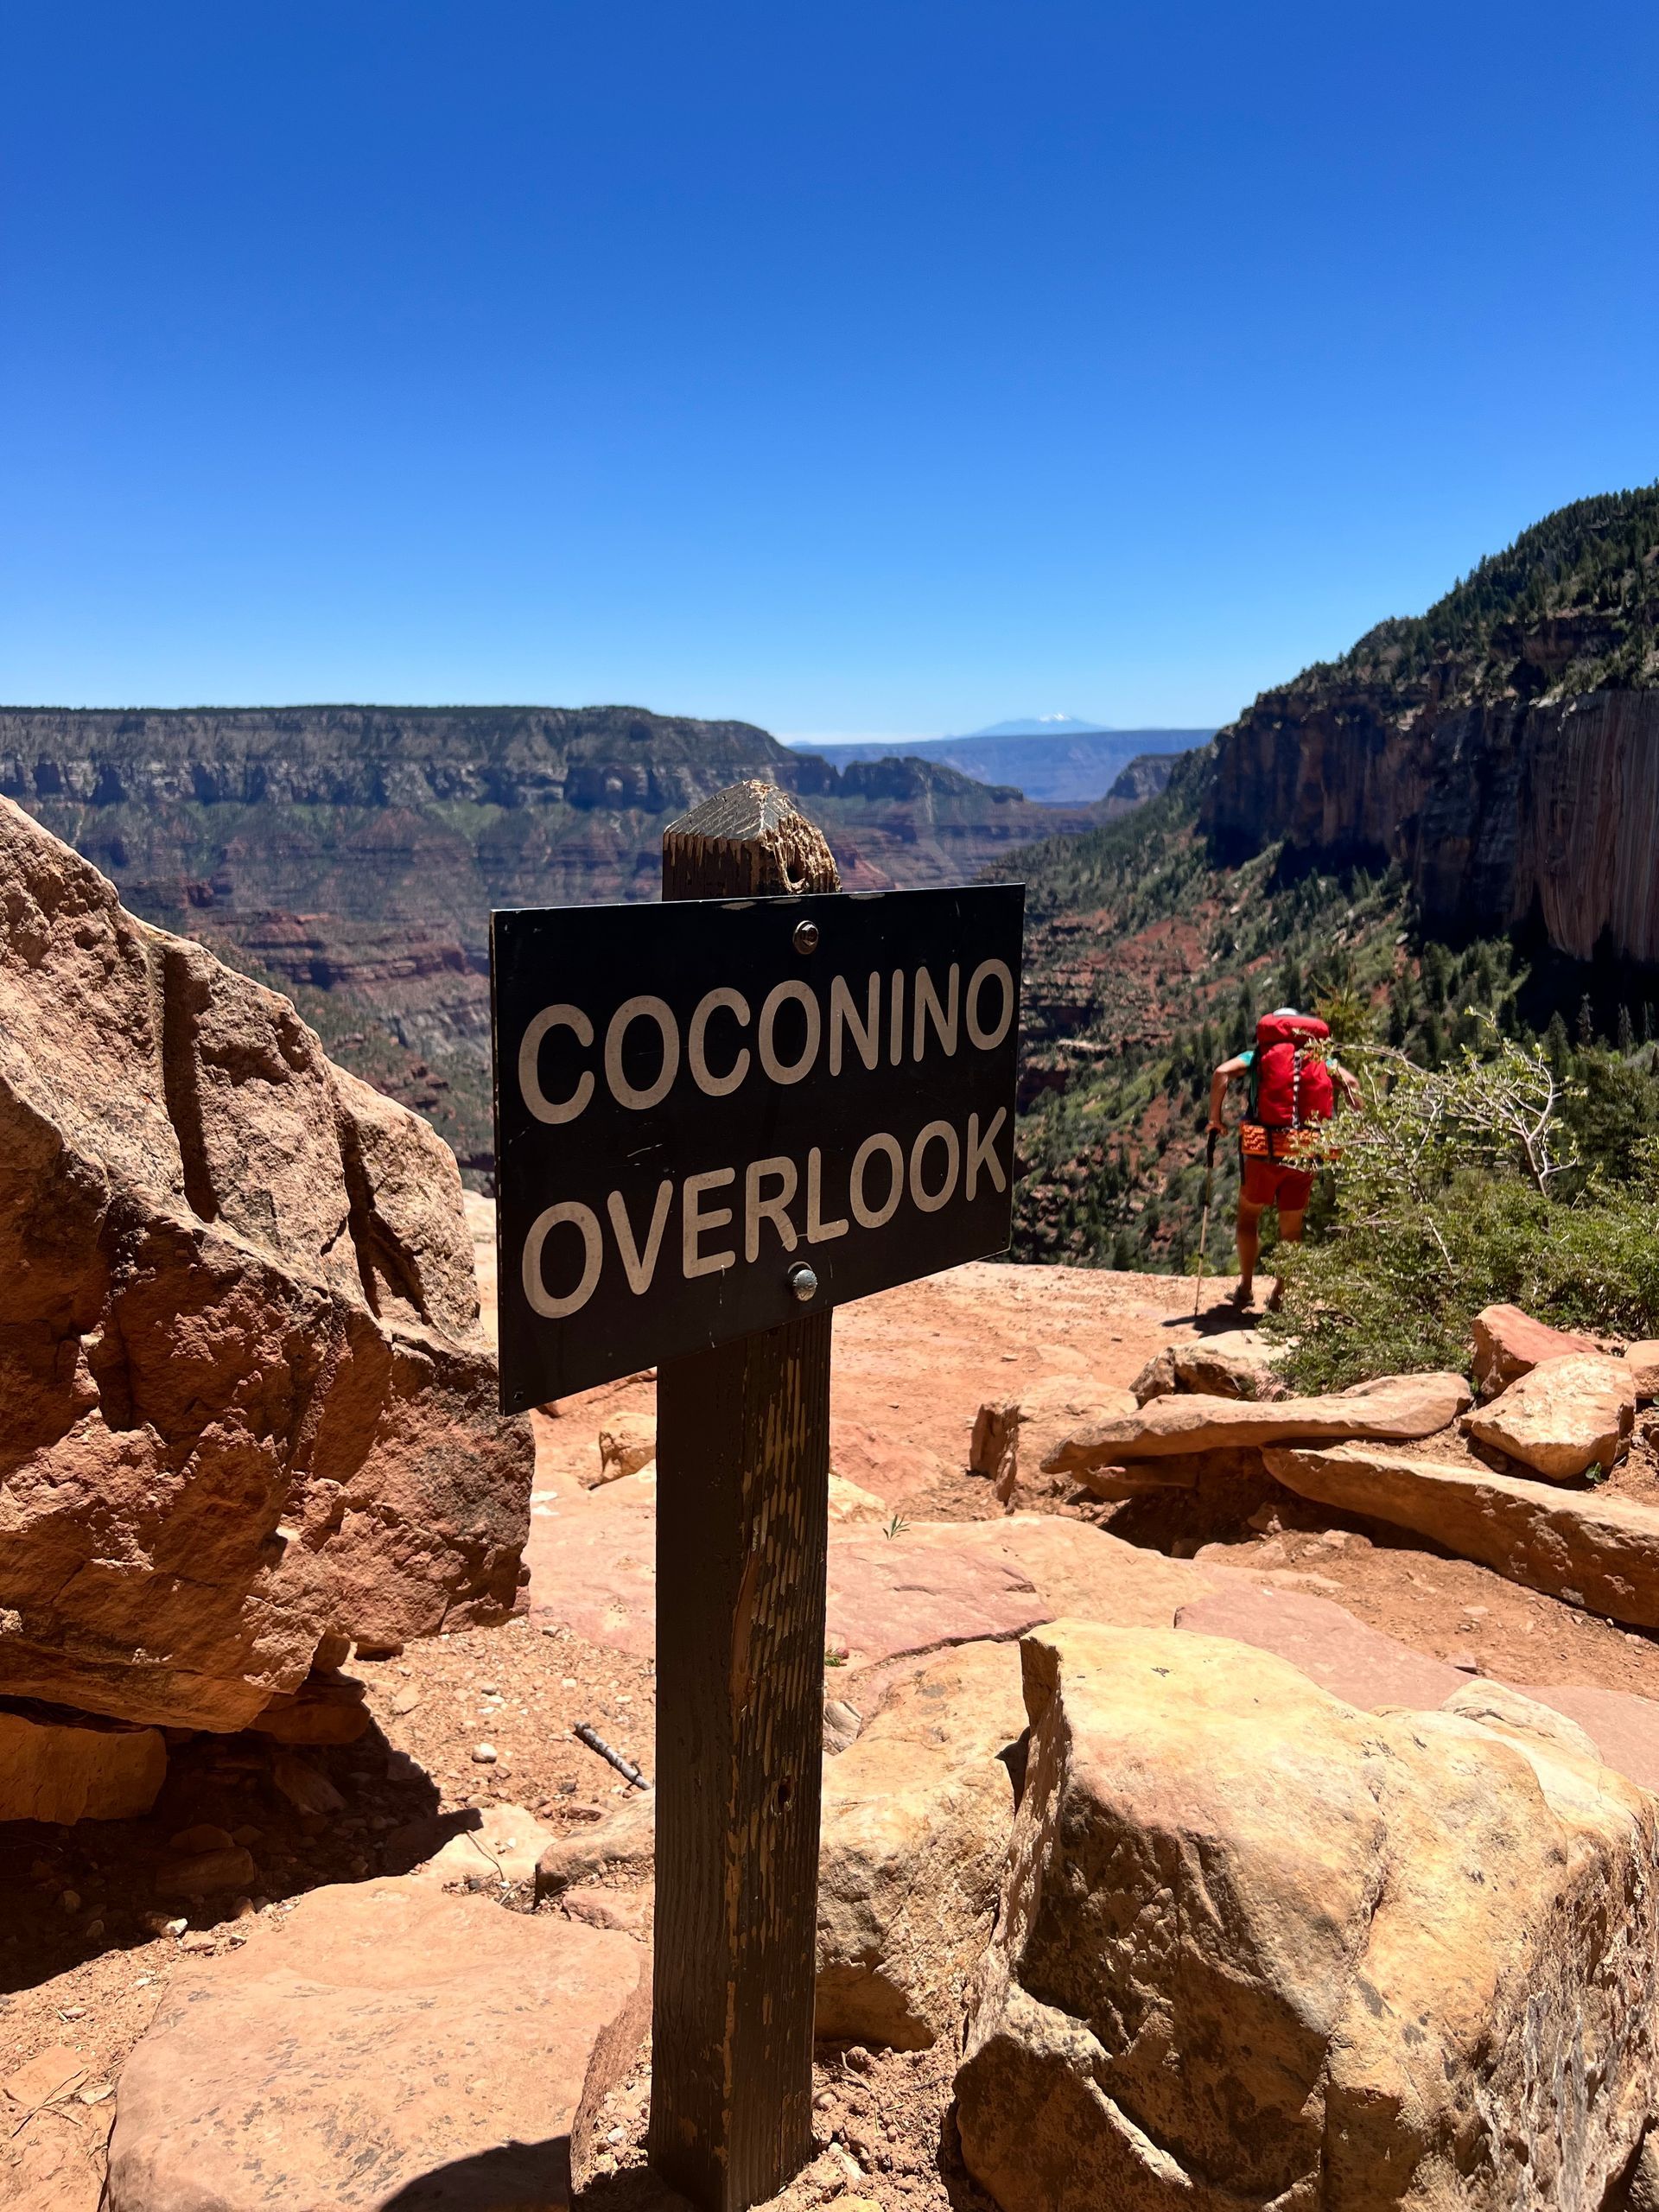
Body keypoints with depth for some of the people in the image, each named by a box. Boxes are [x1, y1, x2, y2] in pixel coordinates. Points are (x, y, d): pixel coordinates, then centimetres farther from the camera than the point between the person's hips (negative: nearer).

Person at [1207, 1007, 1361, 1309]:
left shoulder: (1259, 1055, 8)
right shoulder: (1320, 1057, 14)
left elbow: (1222, 1073, -9)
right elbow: (1350, 1083, -2)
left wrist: (1215, 1117, -1)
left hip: (1264, 1151, -2)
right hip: (1306, 1155, 2)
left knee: (1248, 1216, 18)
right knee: (1291, 1229, 15)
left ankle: (1246, 1287, 16)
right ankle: (1281, 1294, 18)